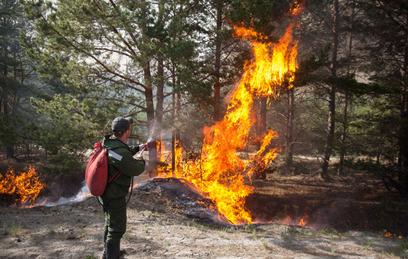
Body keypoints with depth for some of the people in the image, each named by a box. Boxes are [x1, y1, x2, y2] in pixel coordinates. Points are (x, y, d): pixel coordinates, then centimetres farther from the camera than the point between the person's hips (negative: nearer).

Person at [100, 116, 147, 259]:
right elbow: (136, 169, -21)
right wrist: (141, 160, 0)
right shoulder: (120, 151, -31)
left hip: (107, 193, 10)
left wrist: (137, 148, 27)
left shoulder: (109, 142, -1)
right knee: (117, 228, 2)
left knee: (110, 224, 26)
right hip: (115, 196, -10)